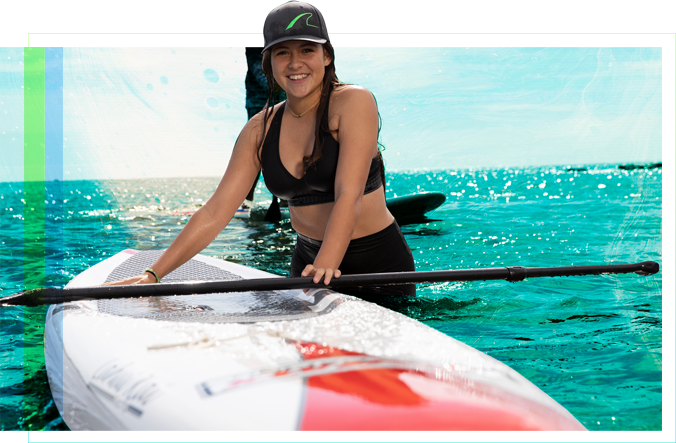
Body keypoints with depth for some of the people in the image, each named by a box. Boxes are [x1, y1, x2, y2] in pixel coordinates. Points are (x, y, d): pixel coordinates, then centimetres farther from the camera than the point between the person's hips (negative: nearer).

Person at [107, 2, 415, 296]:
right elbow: (216, 211, -3)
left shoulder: (354, 102, -14)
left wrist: (325, 266, -40)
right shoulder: (260, 130, 1)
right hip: (309, 259, 4)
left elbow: (349, 196, -25)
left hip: (381, 261, -4)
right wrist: (154, 274, -11)